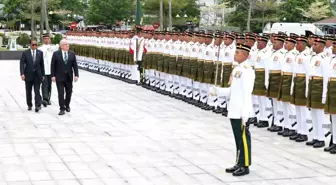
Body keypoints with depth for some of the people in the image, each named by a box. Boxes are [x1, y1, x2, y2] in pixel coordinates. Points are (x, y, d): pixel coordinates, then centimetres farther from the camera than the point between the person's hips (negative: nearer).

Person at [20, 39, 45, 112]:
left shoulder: (40, 53, 4)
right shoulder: (25, 53, -2)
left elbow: (42, 64, 8)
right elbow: (22, 63, -6)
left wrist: (43, 74, 8)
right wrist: (22, 73, -17)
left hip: (37, 75, 0)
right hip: (28, 75, 0)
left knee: (37, 91, -8)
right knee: (28, 91, 9)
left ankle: (38, 105, -13)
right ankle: (29, 105, 20)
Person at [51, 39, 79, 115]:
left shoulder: (72, 54, 3)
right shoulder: (56, 54, -4)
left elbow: (75, 65, 2)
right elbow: (53, 65, -3)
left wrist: (76, 75, -6)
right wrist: (53, 76, -9)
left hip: (69, 77, 3)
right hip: (59, 77, -3)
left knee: (69, 92, 12)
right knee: (61, 93, -4)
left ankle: (67, 106, 32)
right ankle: (62, 109, -1)